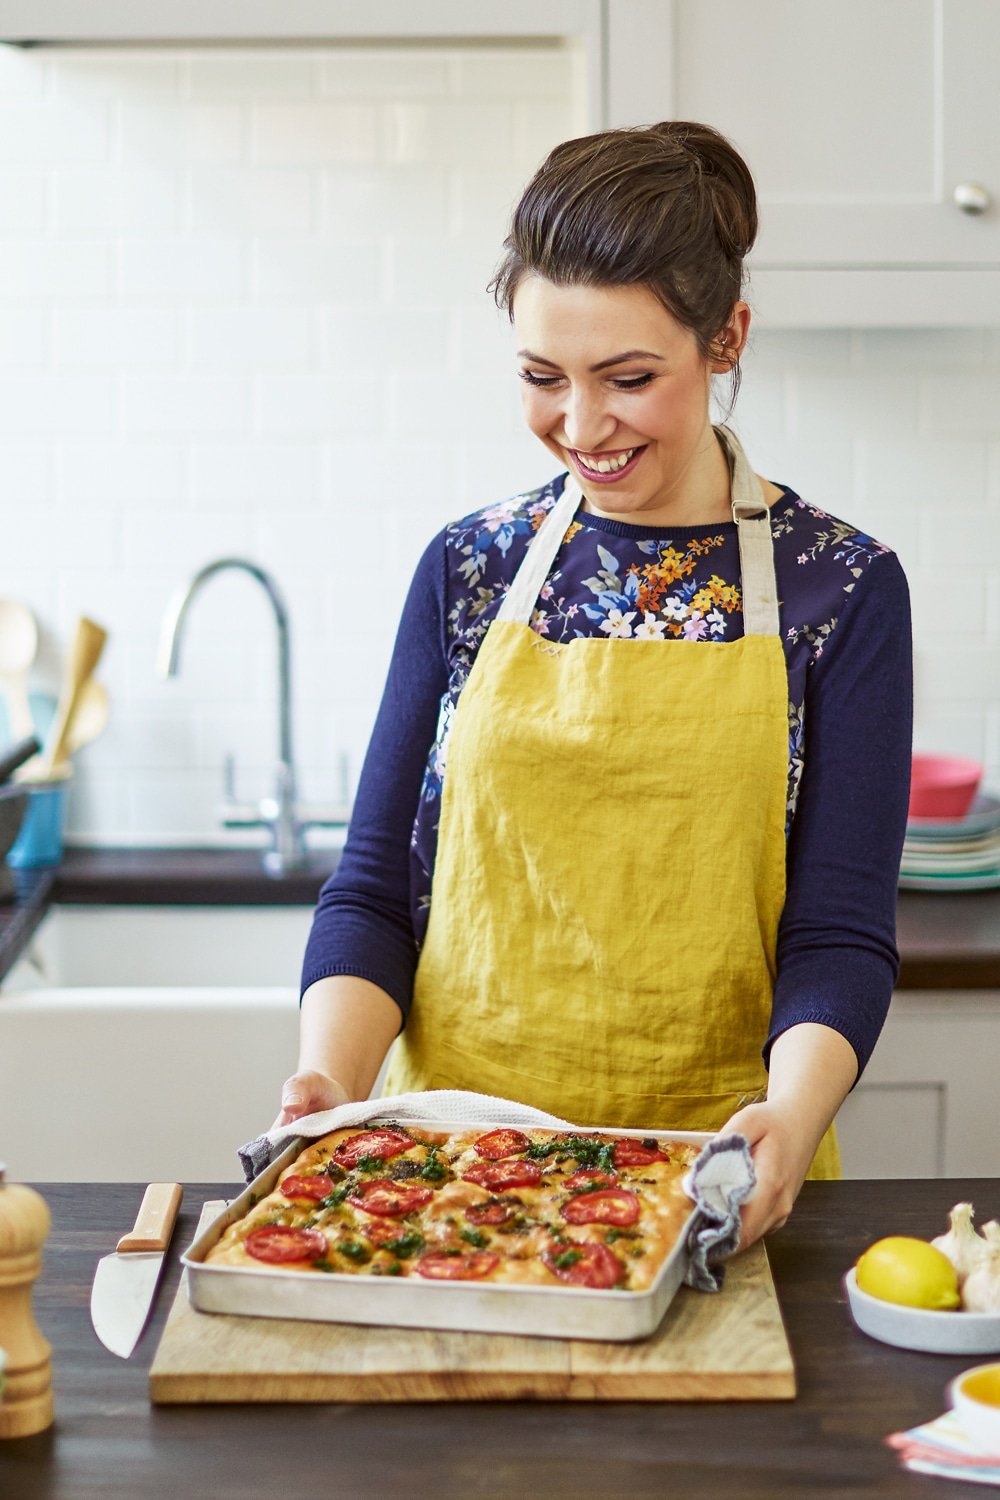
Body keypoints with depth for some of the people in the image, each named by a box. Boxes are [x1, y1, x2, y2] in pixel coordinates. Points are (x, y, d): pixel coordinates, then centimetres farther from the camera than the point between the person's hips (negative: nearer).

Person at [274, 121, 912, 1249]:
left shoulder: (839, 588, 0)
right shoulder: (469, 570, 7)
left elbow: (841, 932, -3)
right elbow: (375, 885, 8)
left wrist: (792, 1114, -23)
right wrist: (332, 1075, -11)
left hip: (714, 1193, -2)